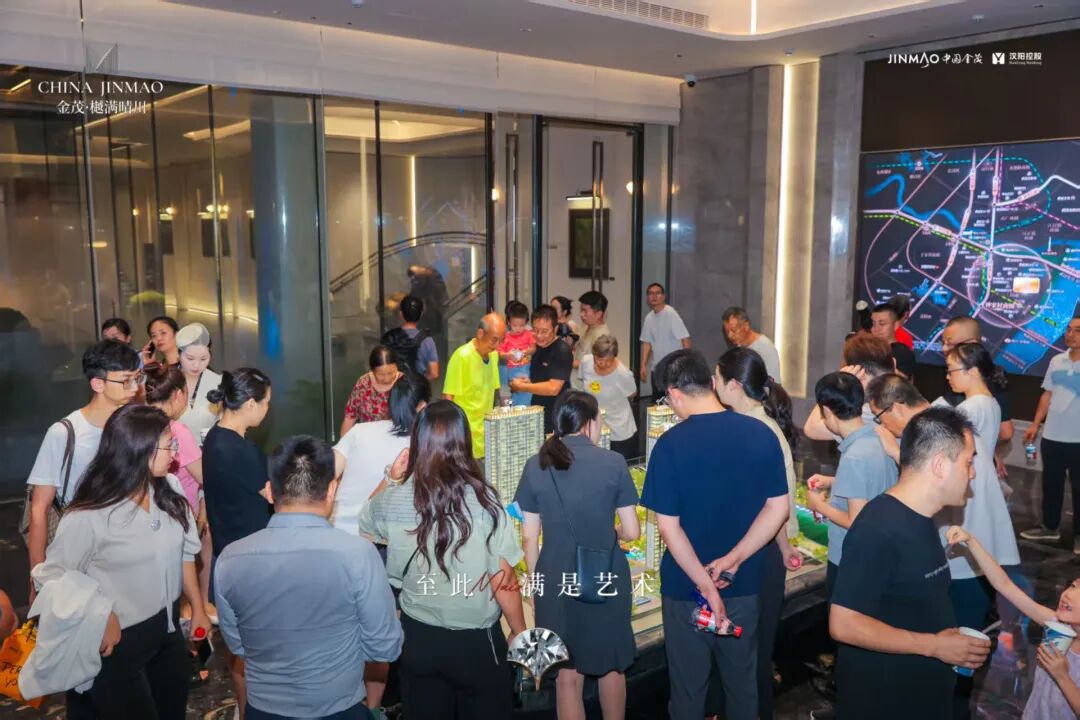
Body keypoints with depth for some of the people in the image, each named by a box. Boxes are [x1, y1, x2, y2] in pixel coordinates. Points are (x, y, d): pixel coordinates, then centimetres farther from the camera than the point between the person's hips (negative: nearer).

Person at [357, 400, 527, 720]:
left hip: (419, 636, 3)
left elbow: (365, 521, 12)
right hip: (476, 640, -2)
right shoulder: (483, 500, -20)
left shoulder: (395, 499, -13)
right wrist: (520, 632, 1)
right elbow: (503, 580, -13)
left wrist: (391, 481, 13)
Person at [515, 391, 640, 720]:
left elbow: (529, 537, -1)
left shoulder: (535, 466, -4)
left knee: (568, 675, 13)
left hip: (556, 582, 1)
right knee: (612, 666, 21)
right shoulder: (613, 463, -8)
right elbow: (632, 532, -6)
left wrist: (536, 581, 11)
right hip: (606, 580, -1)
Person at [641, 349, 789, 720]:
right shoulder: (762, 434, -7)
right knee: (742, 678, 22)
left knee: (689, 685, 15)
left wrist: (705, 584, -15)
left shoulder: (671, 444, -18)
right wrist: (734, 558, -8)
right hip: (744, 583, 3)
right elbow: (777, 509, -5)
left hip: (686, 587, -3)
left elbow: (668, 526, -18)